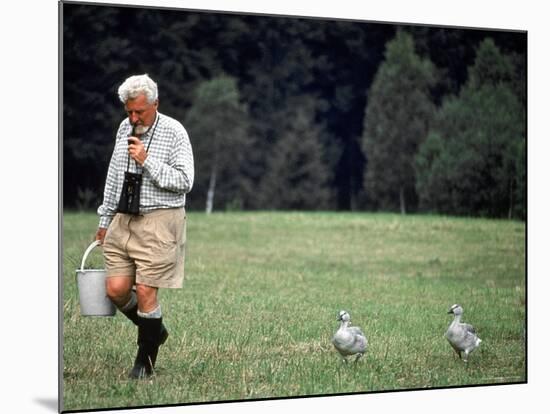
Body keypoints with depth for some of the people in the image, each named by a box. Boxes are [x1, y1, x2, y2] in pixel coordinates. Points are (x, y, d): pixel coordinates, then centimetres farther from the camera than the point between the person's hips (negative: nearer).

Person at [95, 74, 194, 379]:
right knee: (116, 289, 0)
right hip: (123, 220, 6)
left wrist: (147, 161, -19)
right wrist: (105, 220, 19)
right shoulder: (125, 128, 11)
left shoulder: (173, 132, -7)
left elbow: (184, 181, -13)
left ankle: (145, 360, 10)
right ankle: (154, 330, 26)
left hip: (158, 222, -6)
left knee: (145, 292, -6)